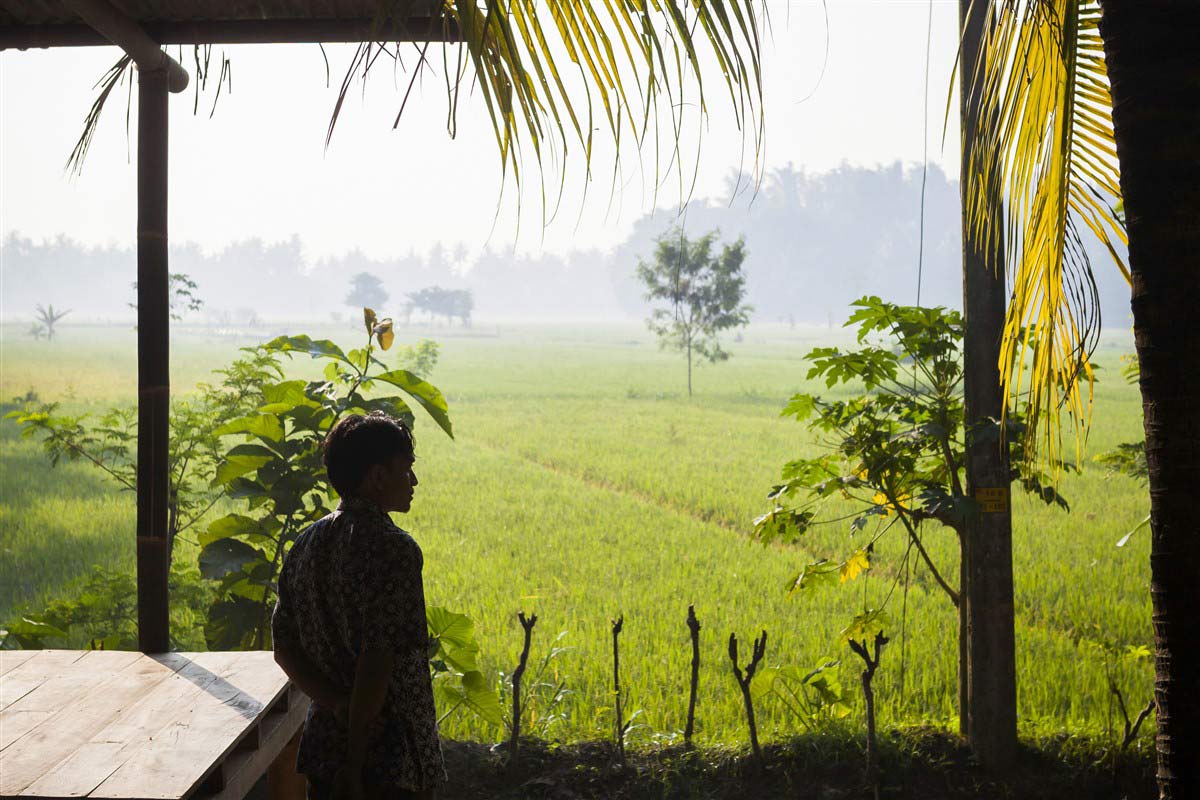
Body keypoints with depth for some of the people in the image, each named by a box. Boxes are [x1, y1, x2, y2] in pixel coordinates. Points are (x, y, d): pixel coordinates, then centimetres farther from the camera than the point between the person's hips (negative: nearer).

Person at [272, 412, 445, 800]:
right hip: (393, 755, -7)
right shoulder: (393, 549, -18)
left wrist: (337, 703, -7)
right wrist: (355, 765, -18)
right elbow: (378, 660, -22)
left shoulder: (306, 545, 6)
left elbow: (284, 648, 5)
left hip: (324, 746, 7)